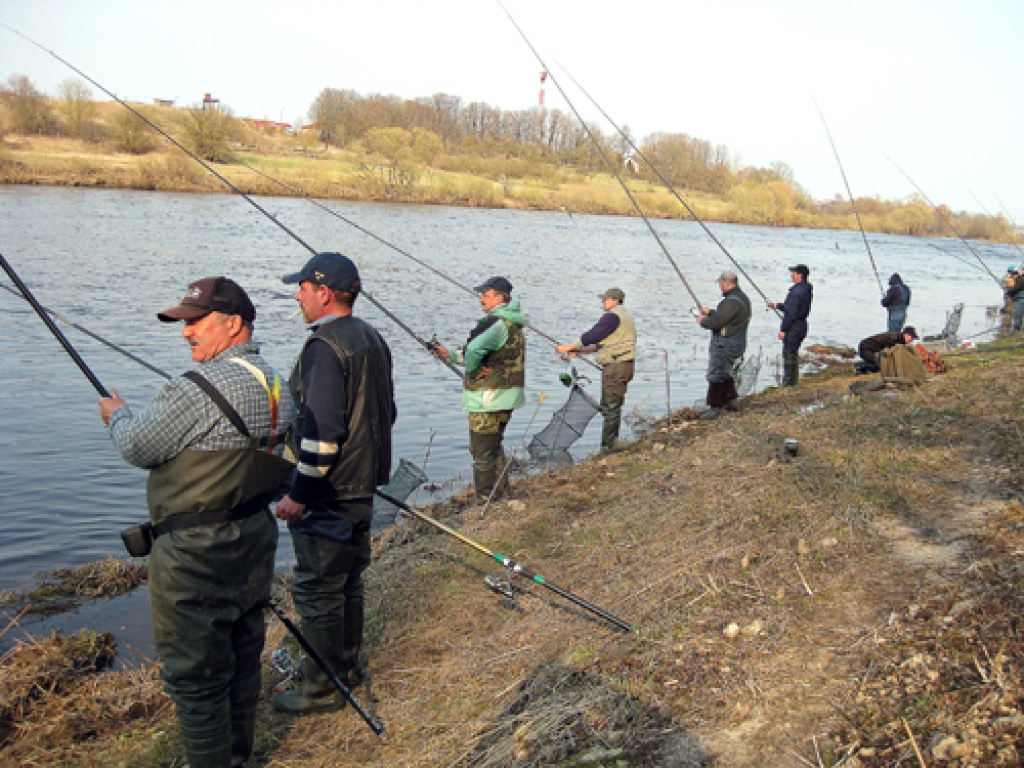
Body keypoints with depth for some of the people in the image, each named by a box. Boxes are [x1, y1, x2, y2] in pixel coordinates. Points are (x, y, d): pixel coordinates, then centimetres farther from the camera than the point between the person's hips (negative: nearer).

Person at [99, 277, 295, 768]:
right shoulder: (274, 385, 5)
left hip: (197, 553, -9)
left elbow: (137, 448, -13)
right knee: (242, 655, 21)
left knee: (194, 672, 5)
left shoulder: (203, 387, -22)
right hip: (254, 540, 9)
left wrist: (117, 414, 7)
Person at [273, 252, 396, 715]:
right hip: (362, 486, 10)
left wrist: (299, 493, -19)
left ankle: (323, 689, 14)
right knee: (347, 580, 21)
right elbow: (386, 413, 18)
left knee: (317, 590, 2)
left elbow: (324, 431, -26)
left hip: (328, 495, -10)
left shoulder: (324, 346, -20)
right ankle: (347, 665, 35)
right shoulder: (372, 339, 10)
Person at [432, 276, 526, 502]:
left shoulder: (496, 323, -18)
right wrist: (450, 354, 19)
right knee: (494, 448, 22)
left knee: (482, 454, -2)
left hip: (489, 399, -10)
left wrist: (471, 370, -14)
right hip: (503, 398, 11)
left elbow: (474, 350, -35)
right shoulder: (511, 323, 15)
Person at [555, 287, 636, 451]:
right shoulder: (624, 316, 22)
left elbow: (592, 336, -14)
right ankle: (612, 444, 19)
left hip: (617, 366, -11)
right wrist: (580, 351, 20)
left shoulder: (612, 316, -12)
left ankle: (607, 447, -7)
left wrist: (568, 347, -5)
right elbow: (602, 343, 23)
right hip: (619, 367, 11)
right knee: (610, 407, 14)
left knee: (610, 407, -9)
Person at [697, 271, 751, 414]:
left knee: (715, 375, -4)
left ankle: (715, 408, 0)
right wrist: (710, 312, 26)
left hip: (725, 344, -10)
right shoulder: (742, 298, 12)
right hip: (737, 343, 10)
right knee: (726, 373, 23)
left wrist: (703, 321, -6)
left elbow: (716, 322, -24)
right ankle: (731, 401, 29)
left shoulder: (732, 301, -23)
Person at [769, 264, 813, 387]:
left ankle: (788, 384, -2)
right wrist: (778, 305, 30)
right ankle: (794, 383, 24)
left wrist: (783, 329, -18)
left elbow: (792, 312, -22)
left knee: (789, 356, -5)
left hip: (793, 327, -10)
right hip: (802, 326, 10)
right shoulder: (806, 289, 13)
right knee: (794, 355, 17)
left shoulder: (797, 290, -20)